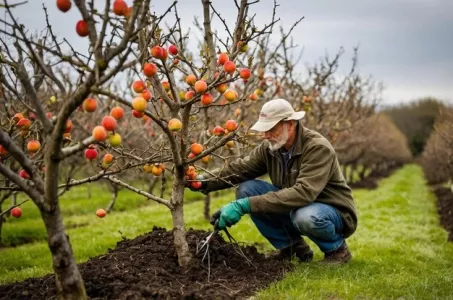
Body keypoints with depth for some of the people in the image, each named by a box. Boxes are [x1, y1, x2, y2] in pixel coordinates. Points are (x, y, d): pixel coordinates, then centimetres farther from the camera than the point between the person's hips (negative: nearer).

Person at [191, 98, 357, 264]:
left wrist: (245, 205, -44)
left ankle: (336, 247, -4)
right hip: (295, 208, 6)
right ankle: (291, 244, 4)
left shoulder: (318, 148, -27)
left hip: (334, 213, -6)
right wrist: (204, 181, -28)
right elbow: (239, 169, -9)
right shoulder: (270, 146, -7)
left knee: (306, 216, -41)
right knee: (246, 189, -12)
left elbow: (303, 193, -40)